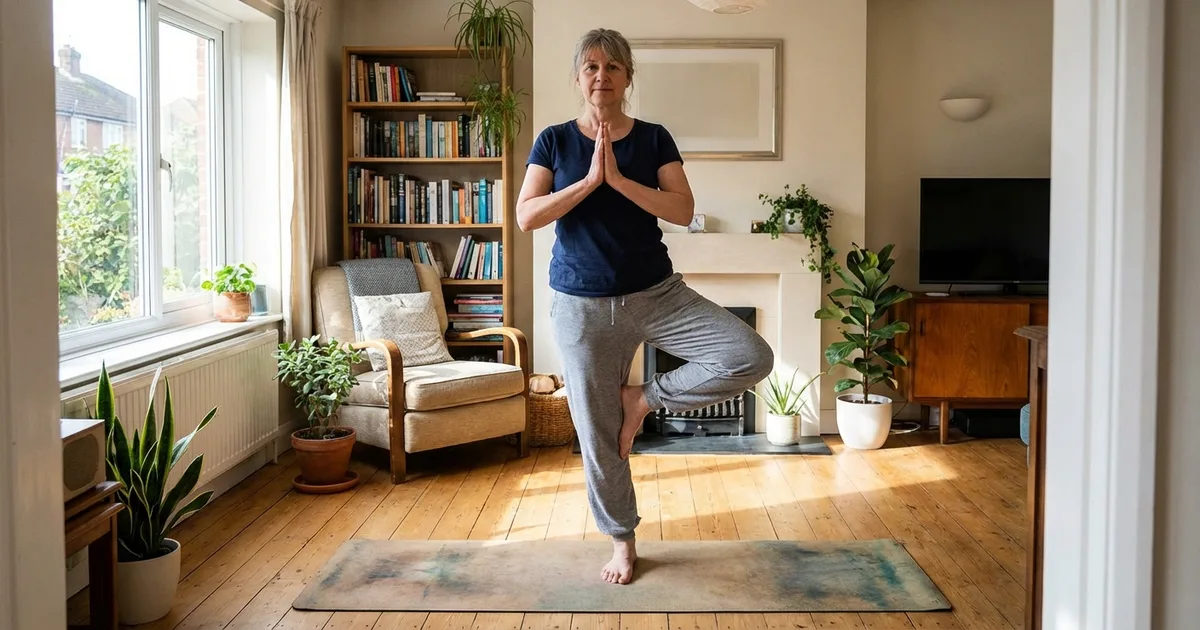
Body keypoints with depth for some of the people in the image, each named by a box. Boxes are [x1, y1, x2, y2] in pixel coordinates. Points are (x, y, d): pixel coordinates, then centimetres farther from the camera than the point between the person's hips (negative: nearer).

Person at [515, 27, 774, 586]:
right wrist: (589, 179, -18)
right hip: (582, 307, -1)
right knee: (598, 434, 6)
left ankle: (645, 398, 2)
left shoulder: (654, 139, 2)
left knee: (752, 358, -18)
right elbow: (526, 217, -10)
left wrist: (619, 178, -19)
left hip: (657, 294, 1)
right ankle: (622, 541, 29)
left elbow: (682, 210, -10)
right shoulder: (554, 141, 1)